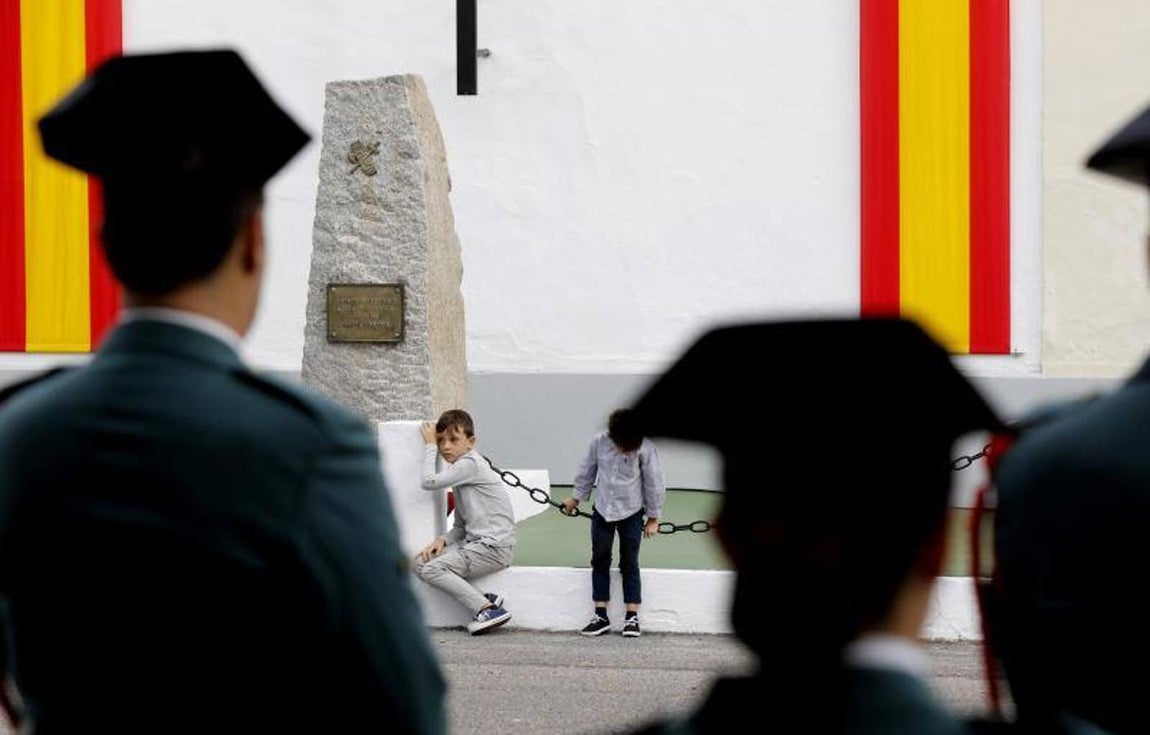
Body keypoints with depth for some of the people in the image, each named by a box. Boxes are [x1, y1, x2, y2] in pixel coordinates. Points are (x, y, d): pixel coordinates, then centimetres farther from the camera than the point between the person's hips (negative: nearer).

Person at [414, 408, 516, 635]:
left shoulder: (470, 464, -11)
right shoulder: (460, 471, 18)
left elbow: (429, 481, -19)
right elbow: (461, 526, 18)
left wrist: (429, 445, -5)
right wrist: (443, 540, -2)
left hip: (495, 547, -10)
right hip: (476, 543, 10)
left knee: (432, 569, -18)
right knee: (420, 562, 2)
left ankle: (488, 609, -13)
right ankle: (483, 599, -4)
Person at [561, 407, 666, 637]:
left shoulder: (646, 448, -19)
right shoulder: (599, 441, -13)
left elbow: (653, 483, -9)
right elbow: (586, 471, 4)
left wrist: (653, 518, -2)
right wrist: (576, 498, 15)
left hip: (631, 514, -3)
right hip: (602, 511, 3)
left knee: (629, 564, 1)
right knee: (600, 561, 4)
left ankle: (632, 617, 8)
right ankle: (601, 616, 12)